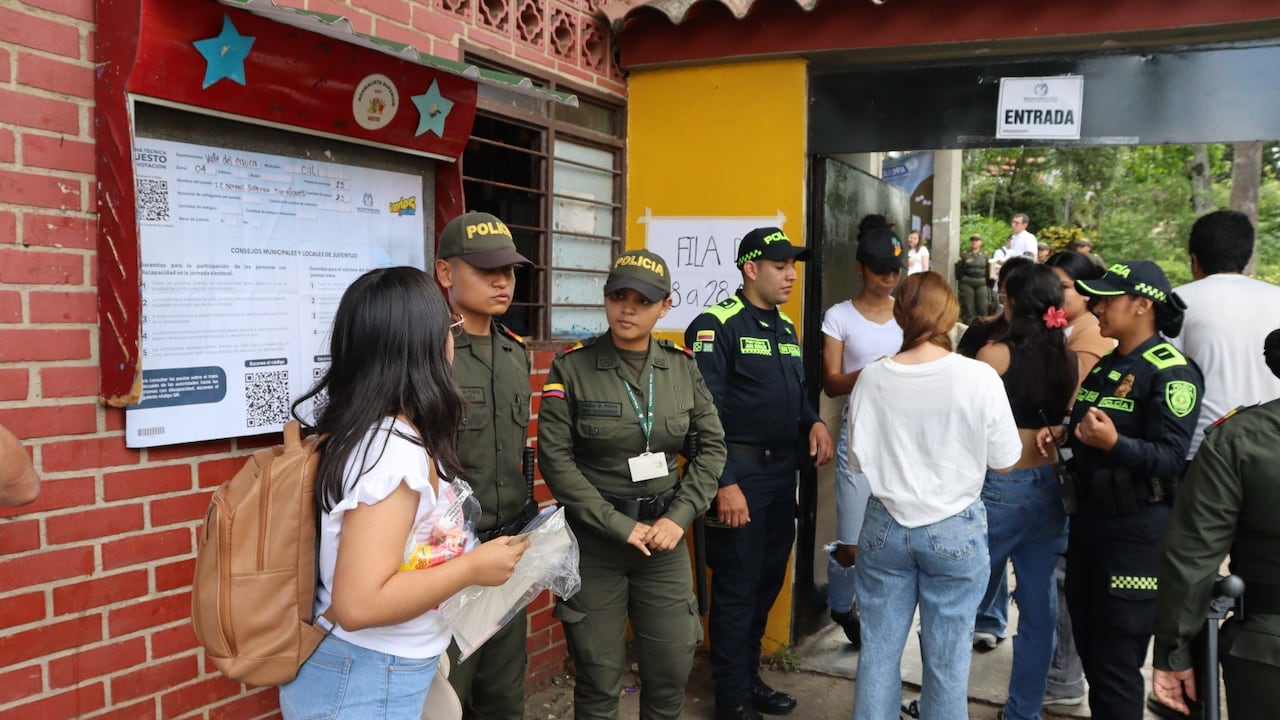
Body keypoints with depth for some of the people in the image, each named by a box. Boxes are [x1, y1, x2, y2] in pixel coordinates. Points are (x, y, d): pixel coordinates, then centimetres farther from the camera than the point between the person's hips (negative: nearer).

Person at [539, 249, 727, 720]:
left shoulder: (682, 366, 1)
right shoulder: (571, 367, -10)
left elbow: (712, 445, 3)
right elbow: (556, 459, -12)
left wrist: (679, 517, -9)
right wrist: (620, 526, -15)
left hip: (664, 533, 3)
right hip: (595, 538, -3)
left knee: (672, 669, 11)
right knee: (600, 676, 8)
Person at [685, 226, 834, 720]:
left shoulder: (786, 328, 13)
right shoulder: (717, 326, -13)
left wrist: (814, 423, 1)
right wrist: (724, 483, -23)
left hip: (782, 473, 8)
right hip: (739, 475, -8)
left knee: (768, 582, 17)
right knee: (736, 589, 2)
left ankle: (749, 676, 34)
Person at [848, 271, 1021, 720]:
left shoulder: (873, 377, -9)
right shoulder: (978, 377, -15)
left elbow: (858, 461, 0)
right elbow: (1005, 461, -5)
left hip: (885, 525, 2)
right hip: (955, 530, -2)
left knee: (878, 649, 14)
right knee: (947, 658, 12)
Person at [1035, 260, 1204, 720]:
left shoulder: (1171, 372, -15)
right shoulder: (1106, 365, 13)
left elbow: (1171, 458, -22)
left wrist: (1113, 443, -36)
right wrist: (1063, 433, 4)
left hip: (1136, 527, -9)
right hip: (1089, 515, 9)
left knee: (1116, 659, 0)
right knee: (1087, 641, 18)